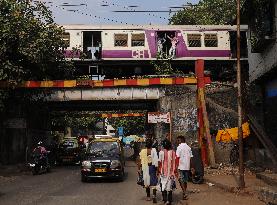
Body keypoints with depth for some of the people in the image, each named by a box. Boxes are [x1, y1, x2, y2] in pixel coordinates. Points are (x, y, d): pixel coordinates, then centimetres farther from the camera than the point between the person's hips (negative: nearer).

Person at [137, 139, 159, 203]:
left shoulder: (142, 151, -3)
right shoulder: (154, 150, -9)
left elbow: (139, 161, -1)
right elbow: (156, 161, -11)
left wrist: (139, 169, 7)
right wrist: (157, 169, -6)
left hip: (145, 168, 2)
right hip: (152, 167, -2)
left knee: (147, 182, 15)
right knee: (153, 182, 4)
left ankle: (148, 196, 22)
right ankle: (154, 195, -12)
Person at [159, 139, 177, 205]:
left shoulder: (161, 152, -9)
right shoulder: (173, 152, -3)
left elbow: (159, 162, -5)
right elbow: (174, 162, -2)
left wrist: (159, 170, 6)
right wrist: (174, 170, 7)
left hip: (164, 171, -2)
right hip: (171, 172, 2)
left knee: (163, 185, 8)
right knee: (170, 186, 12)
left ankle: (165, 199, 1)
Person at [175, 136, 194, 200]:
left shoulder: (179, 147, -9)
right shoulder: (188, 147, 9)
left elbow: (177, 157, -13)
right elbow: (190, 157, 10)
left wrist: (176, 166, -10)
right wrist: (191, 167, 16)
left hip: (181, 166, -6)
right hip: (187, 166, 6)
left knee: (181, 180, -2)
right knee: (185, 180, 14)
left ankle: (184, 193, -13)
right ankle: (184, 193, 20)